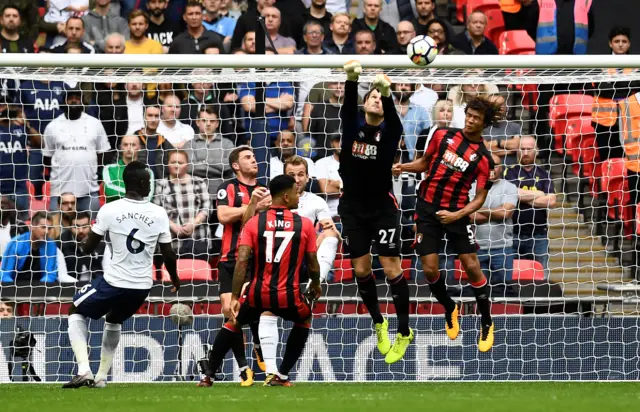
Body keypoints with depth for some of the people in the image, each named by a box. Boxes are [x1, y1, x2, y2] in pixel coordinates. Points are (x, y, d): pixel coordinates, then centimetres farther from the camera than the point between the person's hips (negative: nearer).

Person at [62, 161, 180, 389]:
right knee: (114, 319, 33)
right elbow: (168, 255, 4)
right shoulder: (159, 214, -5)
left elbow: (88, 248, -4)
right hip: (142, 286, 4)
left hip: (114, 282, -3)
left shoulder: (109, 210, -11)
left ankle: (84, 370, -1)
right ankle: (101, 377, 31)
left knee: (76, 312, 19)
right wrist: (175, 279, 23)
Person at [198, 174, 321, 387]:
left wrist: (235, 297, -6)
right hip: (288, 297, -1)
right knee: (304, 319, 32)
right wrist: (315, 285, 28)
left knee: (234, 322, 29)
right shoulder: (305, 224, 1)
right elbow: (312, 265, 7)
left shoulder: (254, 222, 2)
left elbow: (242, 261, -7)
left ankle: (208, 376, 22)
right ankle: (281, 375, 25)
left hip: (258, 294, 1)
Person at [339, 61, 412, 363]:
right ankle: (378, 323, 27)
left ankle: (404, 332, 3)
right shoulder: (352, 127, 0)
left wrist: (387, 93, -48)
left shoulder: (391, 131, -4)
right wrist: (351, 80, -41)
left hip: (383, 207, -2)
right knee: (361, 270, 6)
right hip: (353, 208, 2)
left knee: (391, 268, -7)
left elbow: (392, 114, -26)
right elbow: (348, 106, -20)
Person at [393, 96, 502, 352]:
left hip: (456, 213, -2)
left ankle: (487, 324, 10)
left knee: (472, 266, -7)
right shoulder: (443, 136, 1)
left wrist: (457, 215, -21)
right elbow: (425, 162, 15)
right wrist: (404, 167, -4)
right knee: (430, 269, -3)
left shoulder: (484, 158, -6)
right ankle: (449, 309, 25)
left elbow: (480, 197, -6)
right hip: (427, 208, 2)